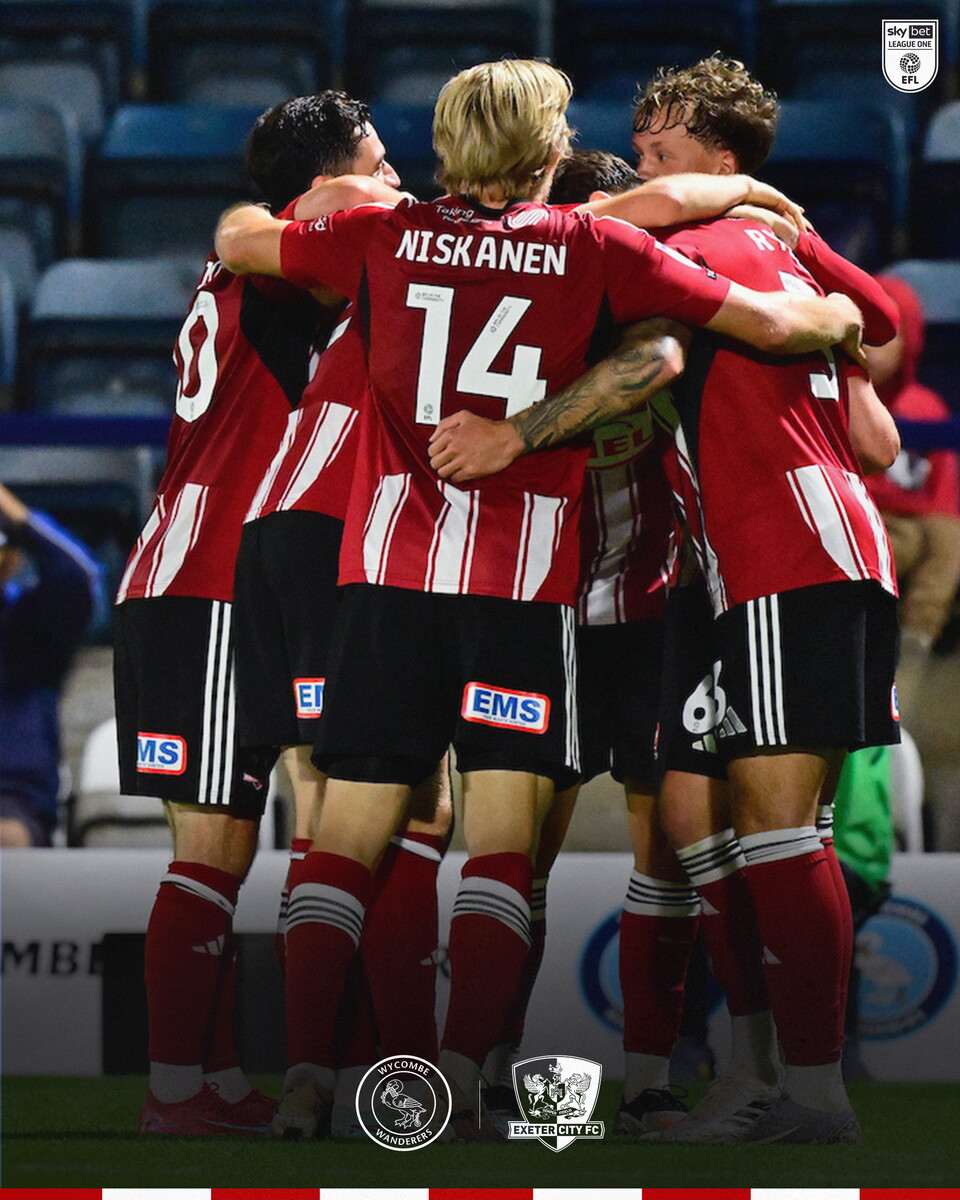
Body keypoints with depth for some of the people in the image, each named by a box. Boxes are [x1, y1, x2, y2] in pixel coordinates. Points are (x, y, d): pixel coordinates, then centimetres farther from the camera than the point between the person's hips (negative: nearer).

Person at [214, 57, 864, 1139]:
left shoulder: (388, 236, 8)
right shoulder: (594, 248, 4)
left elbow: (236, 241, 22)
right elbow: (769, 322, 5)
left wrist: (296, 211, 41)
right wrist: (843, 317, 25)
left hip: (389, 565, 2)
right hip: (524, 572, -2)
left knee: (346, 836, 5)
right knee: (502, 840, -2)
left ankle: (304, 1077, -3)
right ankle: (461, 1079, -13)